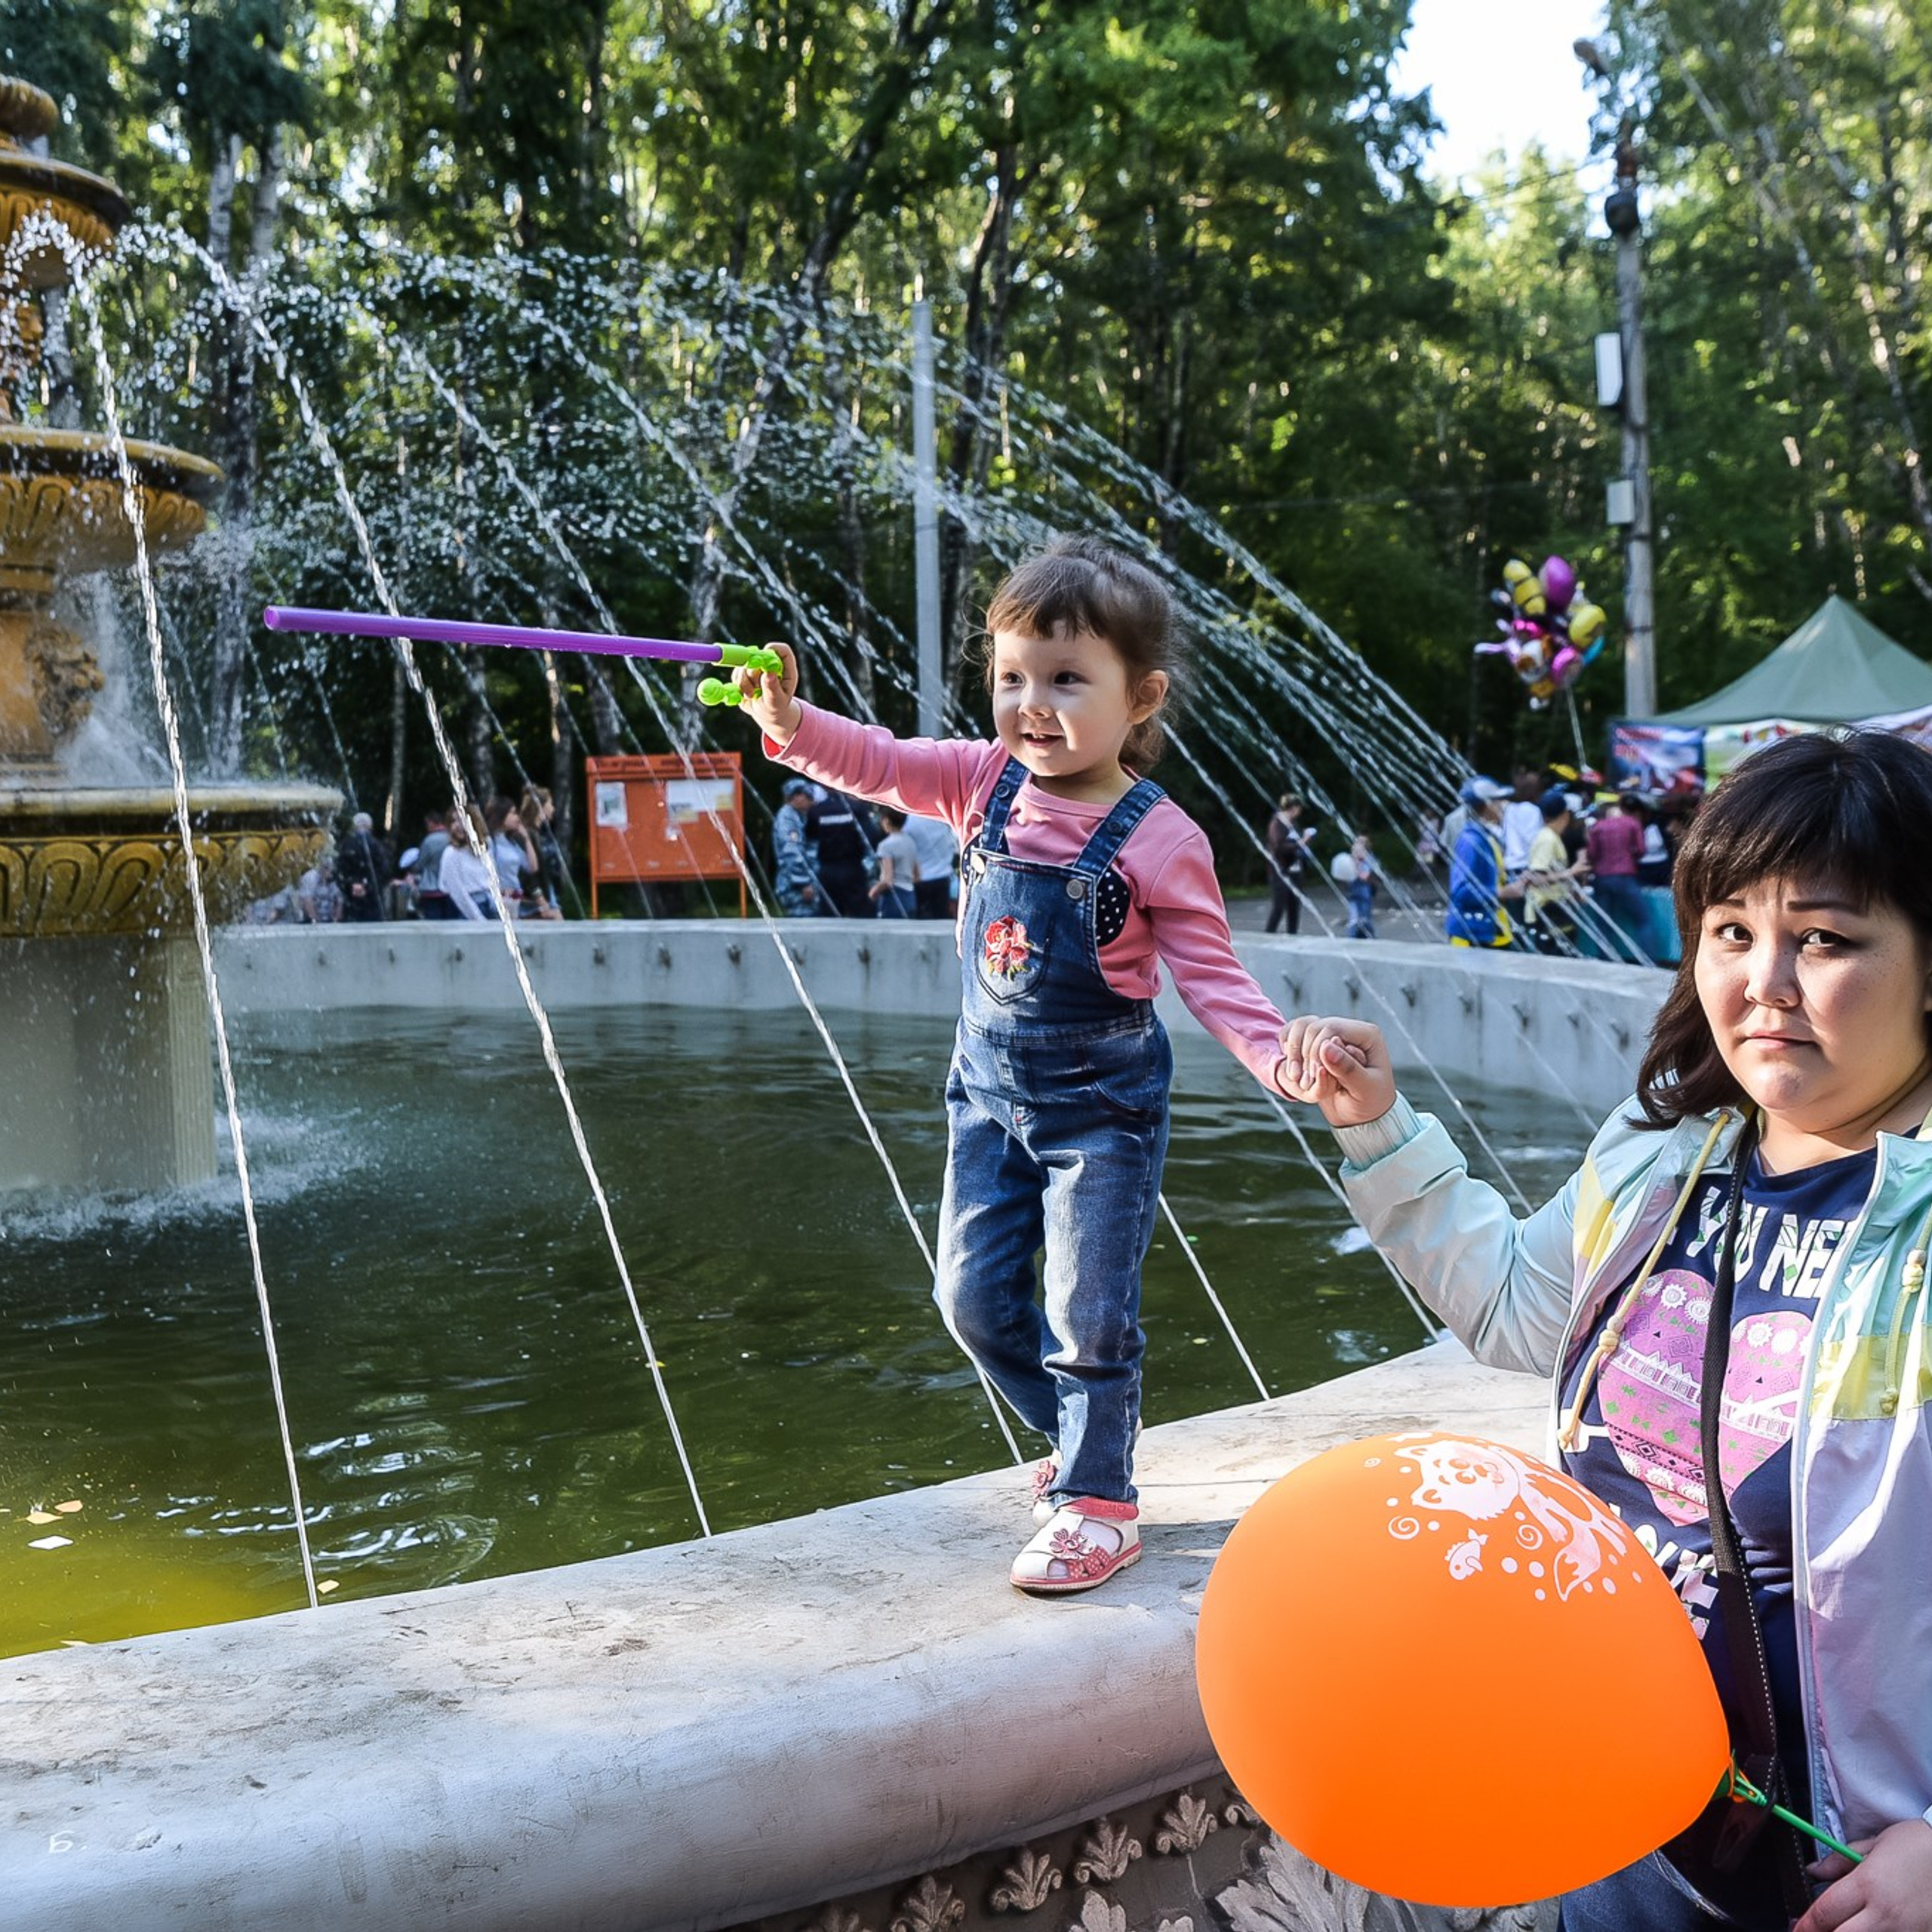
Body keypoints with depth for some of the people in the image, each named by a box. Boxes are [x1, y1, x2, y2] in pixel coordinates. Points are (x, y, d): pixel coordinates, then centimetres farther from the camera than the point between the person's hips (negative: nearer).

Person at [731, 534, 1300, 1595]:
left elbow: (1210, 975, -15)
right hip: (990, 1091, 6)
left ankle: (1098, 1499, 22)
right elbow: (878, 761, -3)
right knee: (974, 1298, 13)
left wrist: (1281, 1057, -31)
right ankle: (1082, 1438, 36)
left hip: (1100, 1106, -5)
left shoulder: (1158, 841, -18)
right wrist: (788, 720, -22)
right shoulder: (988, 782, -4)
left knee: (1089, 1316, 2)